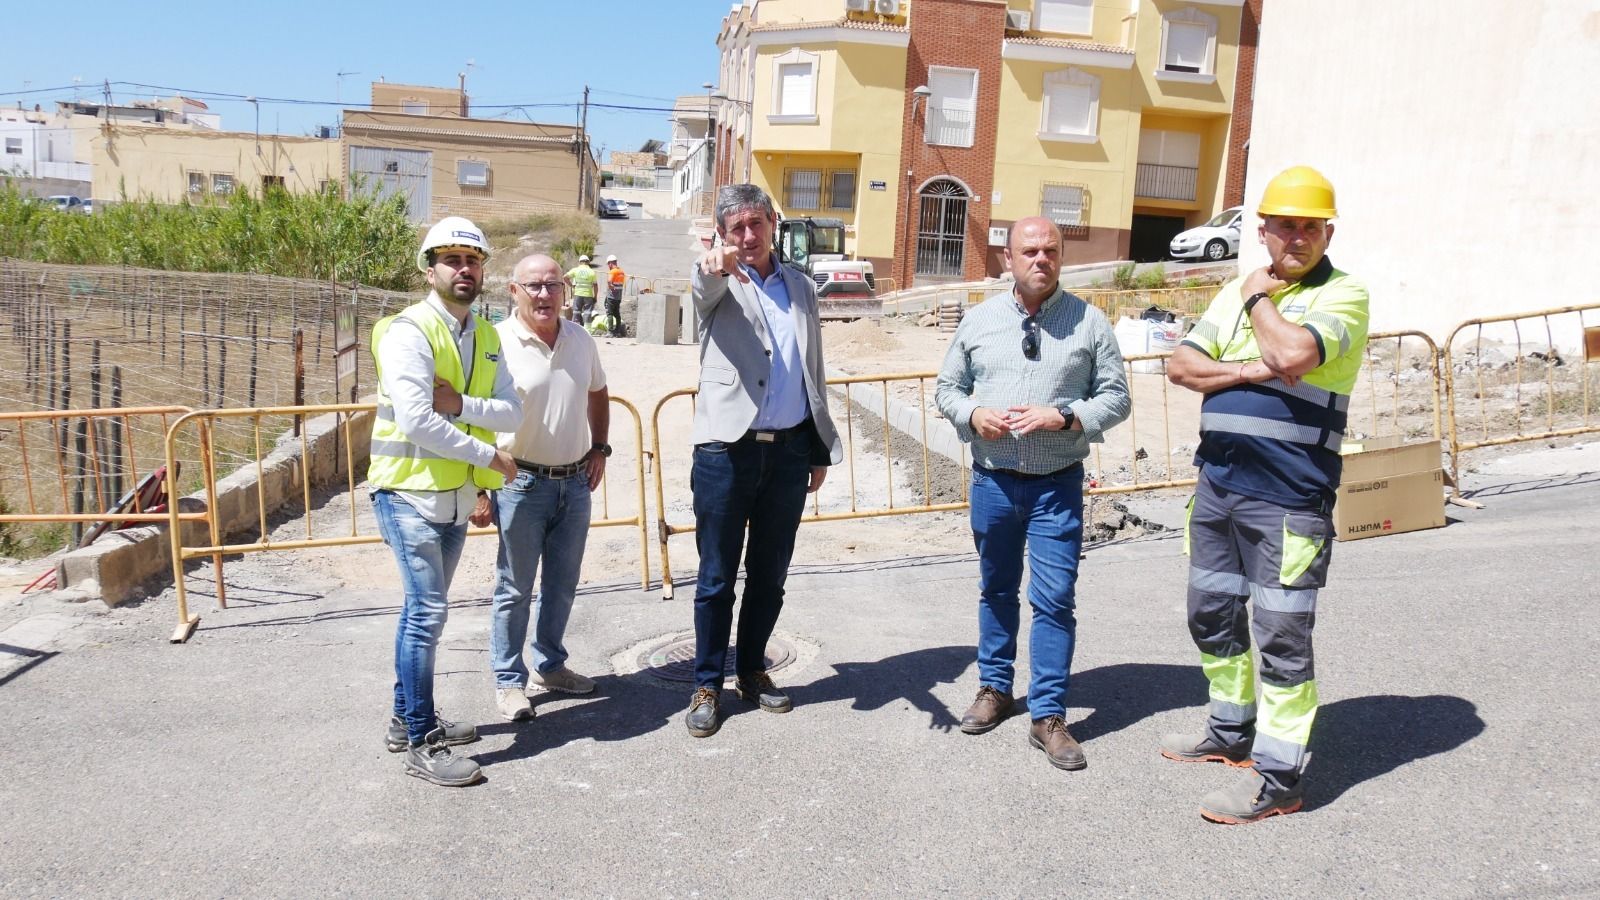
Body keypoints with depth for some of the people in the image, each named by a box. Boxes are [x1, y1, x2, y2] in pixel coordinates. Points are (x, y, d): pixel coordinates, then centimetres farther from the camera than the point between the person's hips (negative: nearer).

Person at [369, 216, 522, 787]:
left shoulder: (485, 336, 9)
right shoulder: (409, 332, -14)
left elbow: (512, 412, 0)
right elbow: (417, 422, -24)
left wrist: (462, 404, -19)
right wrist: (491, 456, -17)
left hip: (457, 495, 8)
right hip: (410, 493, -7)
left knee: (423, 610, 17)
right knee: (428, 612, -8)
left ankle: (408, 718, 30)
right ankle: (421, 745, 3)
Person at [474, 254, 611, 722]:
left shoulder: (581, 340, 3)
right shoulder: (498, 343, -14)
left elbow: (597, 393, 21)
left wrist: (600, 448, 10)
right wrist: (479, 491, -15)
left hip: (575, 481, 6)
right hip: (522, 484, -5)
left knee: (562, 583, 17)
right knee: (514, 589, 5)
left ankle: (549, 665, 34)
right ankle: (509, 681, 20)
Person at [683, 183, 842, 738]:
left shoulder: (801, 288, 13)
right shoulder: (720, 283, 1)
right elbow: (704, 289, -27)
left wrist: (822, 450, 15)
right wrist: (714, 267, -51)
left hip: (790, 451, 4)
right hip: (727, 448, -4)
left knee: (769, 575, 14)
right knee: (717, 578, 4)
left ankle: (751, 671, 31)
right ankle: (707, 685, 18)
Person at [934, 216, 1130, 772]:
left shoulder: (1089, 323, -2)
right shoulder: (979, 320, 4)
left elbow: (1115, 398, 0)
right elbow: (947, 388, 10)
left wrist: (1064, 418, -17)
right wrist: (972, 415, -10)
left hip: (1057, 485, -2)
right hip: (992, 480, 2)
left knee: (1055, 599, -3)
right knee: (997, 590, 16)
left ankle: (1049, 716, 9)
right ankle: (994, 689, 33)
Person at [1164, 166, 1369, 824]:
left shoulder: (1343, 295, -5)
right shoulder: (1236, 291, 14)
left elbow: (1292, 355, -24)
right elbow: (1182, 364, 5)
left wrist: (1259, 299, -7)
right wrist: (1251, 371, -11)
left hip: (1287, 498, -7)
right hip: (1216, 483, 7)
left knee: (1281, 635, -2)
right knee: (1211, 616, 18)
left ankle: (1278, 779, 10)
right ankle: (1232, 733, 37)